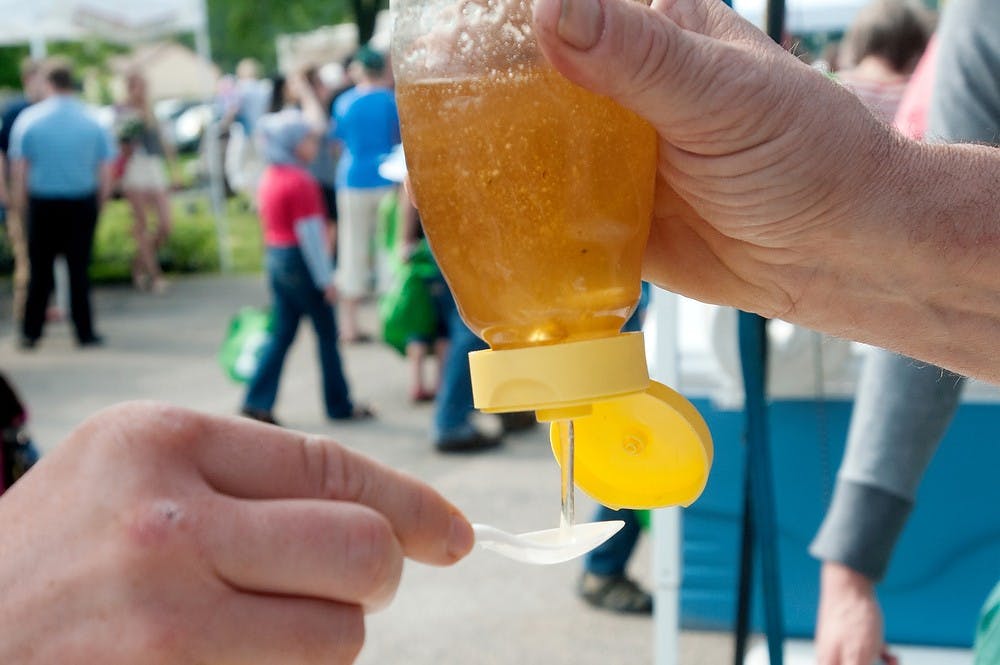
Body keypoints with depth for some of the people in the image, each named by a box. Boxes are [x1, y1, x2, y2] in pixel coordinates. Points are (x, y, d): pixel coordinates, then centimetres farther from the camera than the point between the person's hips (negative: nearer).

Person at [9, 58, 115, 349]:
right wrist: (100, 201, 11)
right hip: (83, 203, 0)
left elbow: (19, 167, -3)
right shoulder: (92, 121, -5)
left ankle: (31, 332, 13)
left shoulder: (28, 119, -5)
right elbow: (106, 169, -1)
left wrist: (21, 199, 10)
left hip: (43, 204, 0)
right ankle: (84, 332, 10)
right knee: (79, 268, 7)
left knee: (40, 270, 9)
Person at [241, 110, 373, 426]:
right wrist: (326, 279, -16)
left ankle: (258, 401, 6)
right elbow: (309, 233, -19)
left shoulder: (270, 178, 10)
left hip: (275, 258, 8)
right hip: (300, 261, -8)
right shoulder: (300, 182, -17)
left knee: (282, 333, 12)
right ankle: (339, 405, 14)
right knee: (326, 333, 4)